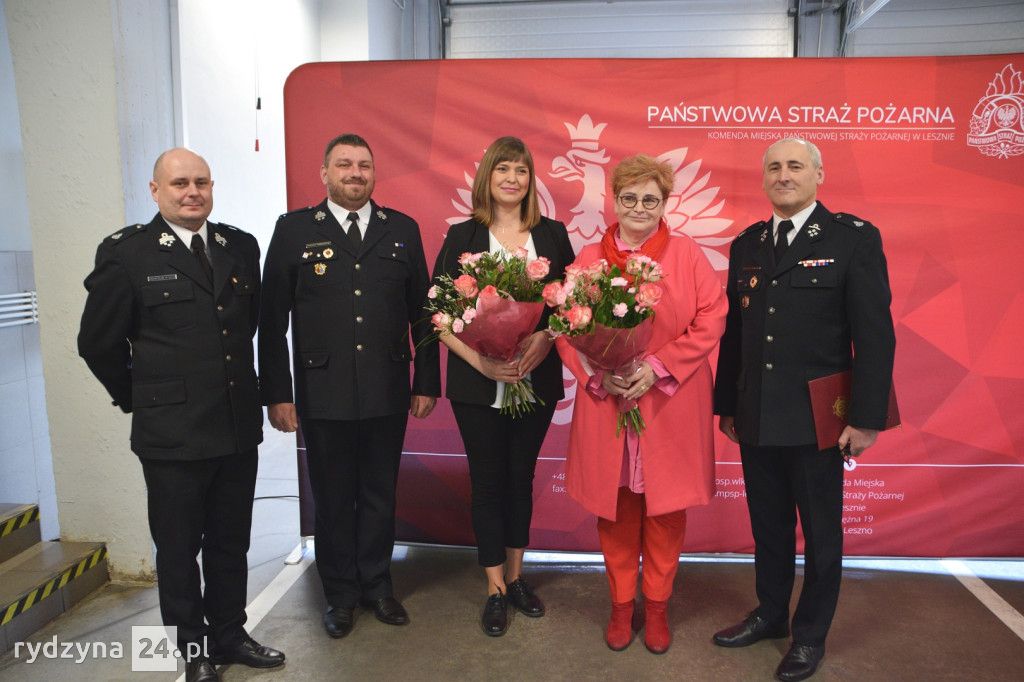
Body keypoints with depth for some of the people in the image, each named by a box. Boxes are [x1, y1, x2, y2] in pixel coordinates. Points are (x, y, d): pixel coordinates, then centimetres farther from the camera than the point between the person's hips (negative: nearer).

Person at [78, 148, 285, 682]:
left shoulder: (241, 246, 4)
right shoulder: (125, 253, -8)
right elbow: (98, 343, -1)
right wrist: (139, 397, 4)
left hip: (239, 427, 4)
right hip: (172, 433, -4)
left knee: (230, 543, 18)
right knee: (178, 550, 13)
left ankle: (228, 634, 37)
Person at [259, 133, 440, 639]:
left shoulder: (403, 230, 5)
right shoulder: (294, 230, 0)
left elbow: (422, 312, 5)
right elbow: (272, 321, -1)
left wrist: (427, 382, 3)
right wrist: (277, 393, -4)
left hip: (388, 394, 2)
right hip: (323, 395, -1)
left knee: (380, 495, 15)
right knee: (332, 499, 13)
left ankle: (376, 584, 35)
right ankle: (341, 594, 32)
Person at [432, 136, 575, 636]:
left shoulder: (552, 234, 4)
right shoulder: (462, 237, 0)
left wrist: (547, 338, -13)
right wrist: (479, 359, -16)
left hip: (537, 382, 2)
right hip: (477, 384, -1)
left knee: (521, 476, 14)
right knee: (487, 480, 7)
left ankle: (516, 576, 33)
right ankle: (495, 590, 23)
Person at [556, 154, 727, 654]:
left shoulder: (687, 254, 1)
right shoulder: (589, 258, 6)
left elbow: (710, 320, -5)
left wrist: (658, 367, -15)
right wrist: (598, 375, -13)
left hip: (670, 408, -1)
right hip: (605, 404, 1)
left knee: (665, 511, 9)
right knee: (615, 511, 10)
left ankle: (657, 605, 29)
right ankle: (620, 605, 29)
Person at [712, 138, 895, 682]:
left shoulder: (853, 237, -5)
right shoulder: (746, 244, 9)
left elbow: (875, 333, -9)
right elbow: (735, 331, 9)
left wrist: (867, 416, -12)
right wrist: (727, 405, 10)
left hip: (817, 420, -4)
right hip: (757, 421, 4)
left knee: (821, 532, 12)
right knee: (767, 526, 17)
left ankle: (811, 634, 31)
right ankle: (770, 614, 37)